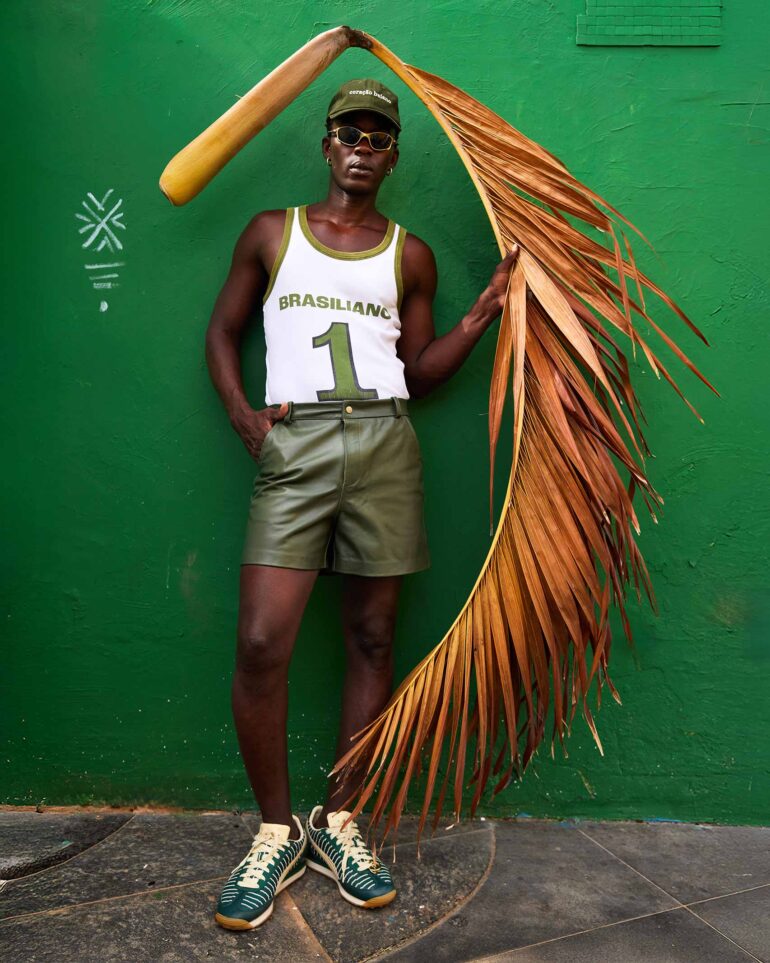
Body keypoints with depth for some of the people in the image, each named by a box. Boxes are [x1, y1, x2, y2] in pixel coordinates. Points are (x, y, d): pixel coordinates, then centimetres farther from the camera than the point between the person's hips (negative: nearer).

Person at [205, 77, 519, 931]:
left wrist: (481, 316, 0)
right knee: (261, 644, -10)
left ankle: (338, 822, 22)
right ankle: (276, 833, 12)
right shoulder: (271, 233, 16)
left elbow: (418, 370, 13)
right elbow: (223, 328, 17)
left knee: (372, 638, 4)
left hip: (384, 446, 2)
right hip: (293, 446, -1)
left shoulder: (409, 256, 17)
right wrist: (240, 412, 1)